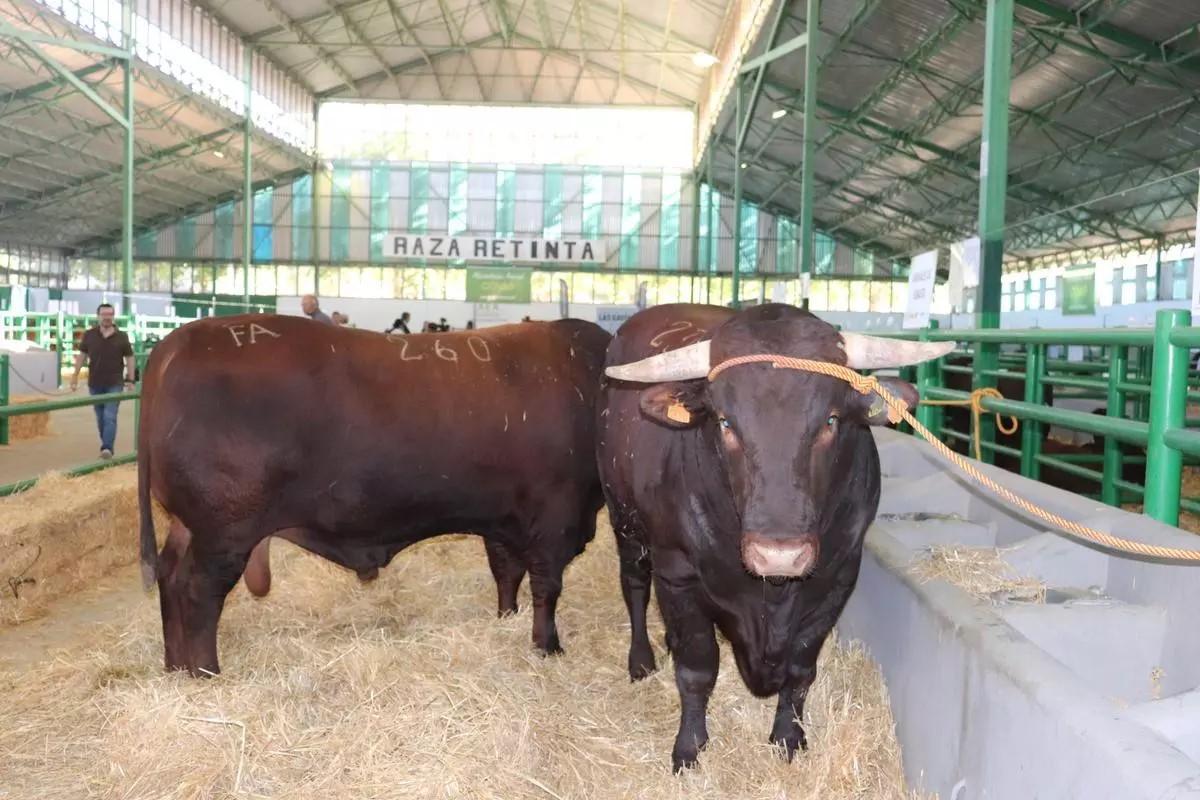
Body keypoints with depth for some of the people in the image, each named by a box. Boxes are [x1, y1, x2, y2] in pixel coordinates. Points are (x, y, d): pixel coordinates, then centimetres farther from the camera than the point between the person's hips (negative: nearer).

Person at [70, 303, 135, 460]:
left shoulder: (121, 337, -1)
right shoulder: (89, 335, 2)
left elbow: (129, 358, 2)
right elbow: (82, 355, 8)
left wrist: (131, 380, -4)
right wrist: (75, 376, 3)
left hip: (114, 384, -3)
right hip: (94, 383, 3)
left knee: (110, 417, -11)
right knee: (100, 418, 11)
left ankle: (107, 448, -17)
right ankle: (106, 445, 23)